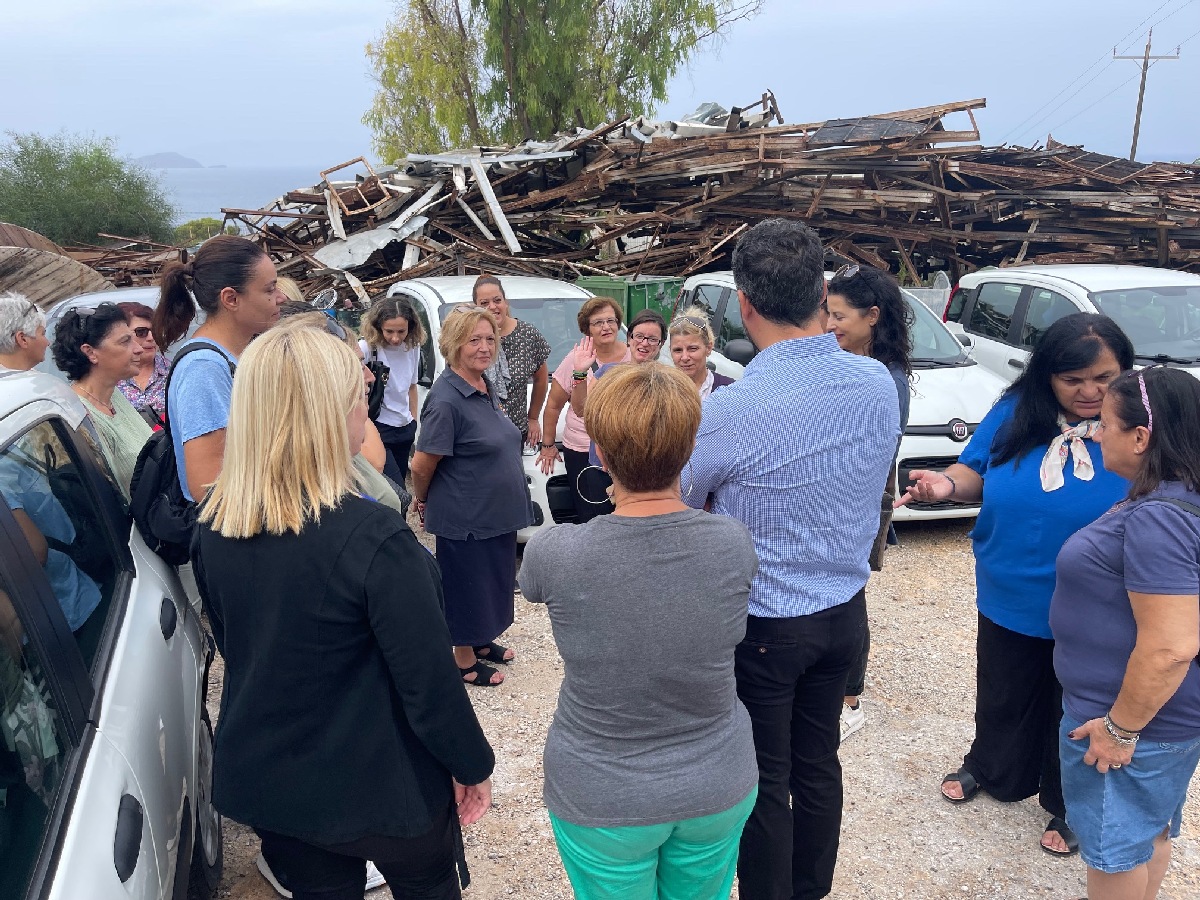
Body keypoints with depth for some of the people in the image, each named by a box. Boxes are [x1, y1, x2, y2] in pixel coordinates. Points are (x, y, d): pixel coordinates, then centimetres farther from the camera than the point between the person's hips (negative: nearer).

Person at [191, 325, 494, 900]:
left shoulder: (212, 524, -9)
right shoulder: (373, 536, -30)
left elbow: (232, 643, 7)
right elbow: (428, 681, -22)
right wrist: (474, 766, -5)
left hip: (263, 781, 5)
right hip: (379, 786, -5)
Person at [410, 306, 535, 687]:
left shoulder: (485, 386, 4)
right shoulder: (446, 399, -23)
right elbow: (422, 465, -19)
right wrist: (422, 501, -4)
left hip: (498, 512, 8)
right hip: (466, 518, -8)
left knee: (494, 581, 22)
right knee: (467, 585, 8)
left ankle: (482, 641, 42)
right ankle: (464, 660, 27)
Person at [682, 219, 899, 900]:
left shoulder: (731, 411, -26)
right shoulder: (879, 384, -8)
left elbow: (680, 503, -9)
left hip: (762, 623, -6)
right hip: (844, 612, 6)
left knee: (764, 782, 13)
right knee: (819, 762, 23)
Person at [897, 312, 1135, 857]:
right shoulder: (1015, 413, -7)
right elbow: (976, 471, 2)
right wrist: (947, 484, -20)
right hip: (1010, 601, 3)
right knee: (1002, 697, 24)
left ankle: (1069, 808, 43)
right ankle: (989, 770, 52)